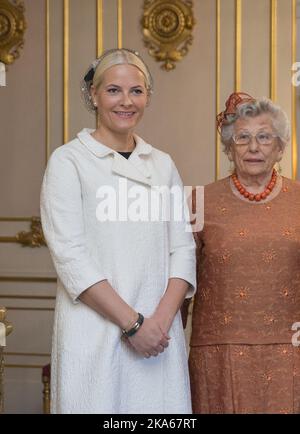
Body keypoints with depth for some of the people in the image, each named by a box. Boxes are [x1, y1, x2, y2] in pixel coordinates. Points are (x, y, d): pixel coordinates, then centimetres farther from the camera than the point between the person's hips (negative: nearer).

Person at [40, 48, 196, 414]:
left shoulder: (162, 165, 12)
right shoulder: (68, 161, -1)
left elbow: (183, 248, 7)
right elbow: (70, 256, -9)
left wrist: (161, 320, -9)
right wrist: (132, 323, -13)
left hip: (160, 333, 4)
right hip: (95, 334, -4)